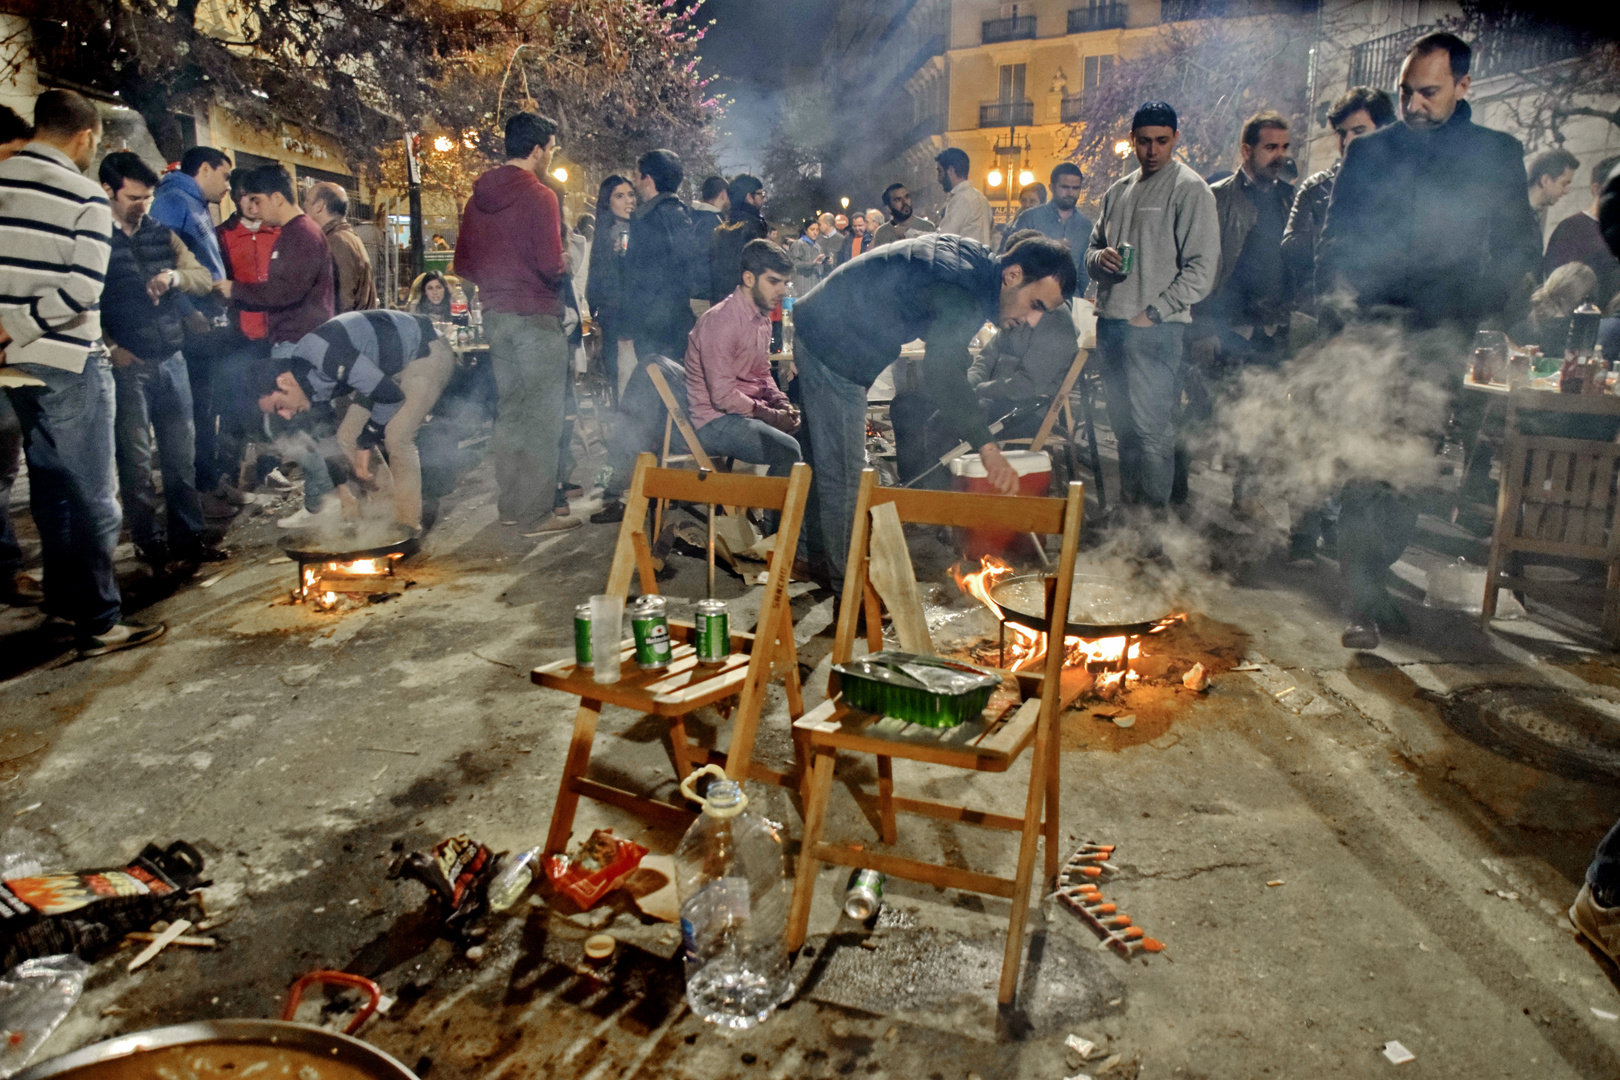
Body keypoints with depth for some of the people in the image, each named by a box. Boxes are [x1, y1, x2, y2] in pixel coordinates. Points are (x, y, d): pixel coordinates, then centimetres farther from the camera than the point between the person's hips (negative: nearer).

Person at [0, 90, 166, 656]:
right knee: (92, 494, -2)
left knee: (49, 480, 18)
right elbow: (82, 289, -19)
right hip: (68, 362, -6)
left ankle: (62, 595, 28)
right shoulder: (86, 197, -9)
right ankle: (98, 622, 0)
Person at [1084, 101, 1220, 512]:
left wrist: (1153, 312, -13)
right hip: (1111, 323, 7)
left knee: (1153, 428, -9)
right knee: (1123, 424, 13)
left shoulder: (1190, 190, -3)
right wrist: (1100, 258, 1)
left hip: (1158, 327, -7)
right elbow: (1093, 247, 25)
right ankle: (1126, 505, 23)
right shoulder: (1119, 190, 18)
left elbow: (1201, 269, -9)